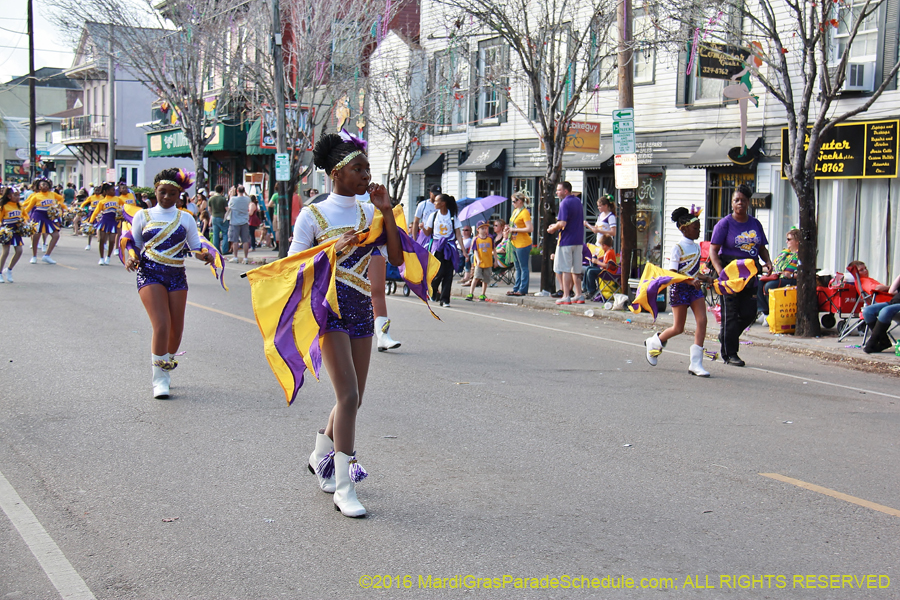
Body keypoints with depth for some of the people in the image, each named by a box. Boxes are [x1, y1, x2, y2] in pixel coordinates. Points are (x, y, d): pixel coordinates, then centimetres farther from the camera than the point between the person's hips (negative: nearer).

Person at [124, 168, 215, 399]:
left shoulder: (185, 218, 11)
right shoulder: (142, 216, 7)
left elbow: (196, 247, 11)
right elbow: (133, 244, 12)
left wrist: (205, 255, -11)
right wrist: (132, 257, -10)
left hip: (177, 276, 3)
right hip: (150, 274, -3)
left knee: (176, 329, 4)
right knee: (162, 325, -17)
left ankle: (166, 365, 31)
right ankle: (159, 378, -6)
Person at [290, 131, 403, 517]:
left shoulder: (370, 213, 8)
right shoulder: (313, 215, -3)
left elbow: (397, 258, 0)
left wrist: (386, 211, -7)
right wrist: (332, 251, -18)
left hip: (361, 312, 5)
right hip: (329, 310, -5)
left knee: (353, 399, 11)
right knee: (348, 396, -15)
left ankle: (321, 457, 38)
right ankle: (344, 489, -8)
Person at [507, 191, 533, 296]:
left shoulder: (525, 212, -14)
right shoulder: (515, 211, 14)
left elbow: (530, 229, -23)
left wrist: (514, 230, -18)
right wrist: (510, 229, 7)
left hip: (523, 244, -10)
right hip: (515, 243, 10)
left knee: (524, 268, -3)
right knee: (518, 268, 14)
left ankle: (523, 290, -1)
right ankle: (516, 289, 19)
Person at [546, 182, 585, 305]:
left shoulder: (565, 203, -13)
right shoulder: (578, 201, 14)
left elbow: (562, 223, -23)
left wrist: (553, 229, -3)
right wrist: (557, 225, 19)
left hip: (566, 240, -8)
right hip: (578, 240, 8)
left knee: (565, 269, -4)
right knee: (576, 270, 12)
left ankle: (566, 296, -5)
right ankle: (579, 295, 13)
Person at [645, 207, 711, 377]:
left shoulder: (696, 246, 9)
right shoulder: (678, 248, -12)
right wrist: (690, 281, -26)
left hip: (694, 287, 6)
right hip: (680, 288, -6)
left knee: (702, 321, -9)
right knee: (678, 328, 1)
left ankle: (696, 364, -6)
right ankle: (654, 342, 31)